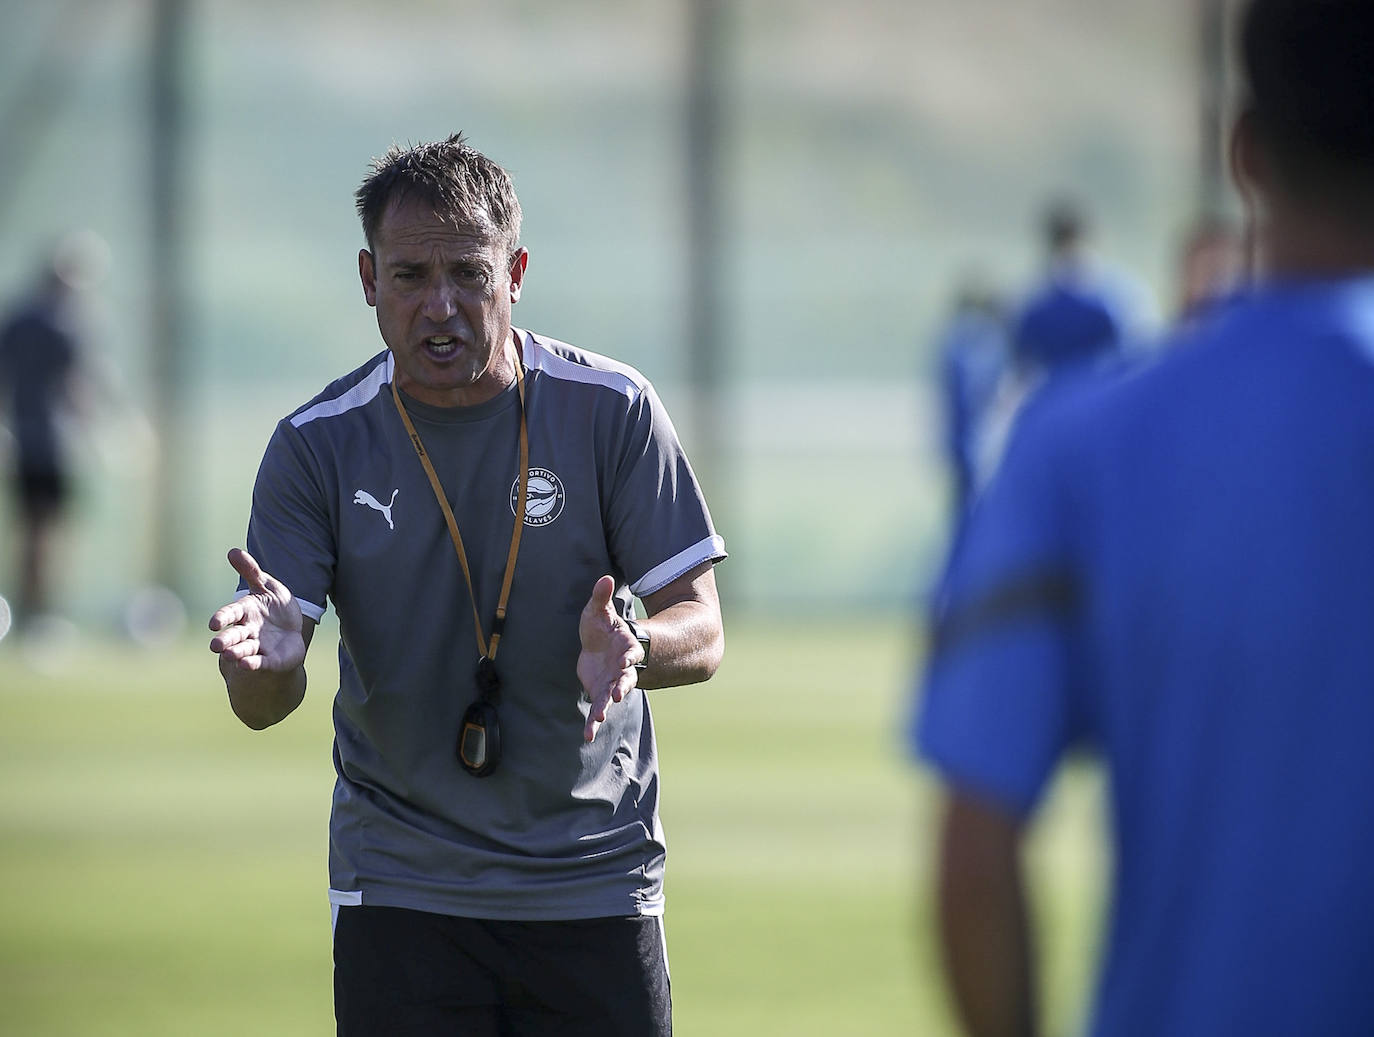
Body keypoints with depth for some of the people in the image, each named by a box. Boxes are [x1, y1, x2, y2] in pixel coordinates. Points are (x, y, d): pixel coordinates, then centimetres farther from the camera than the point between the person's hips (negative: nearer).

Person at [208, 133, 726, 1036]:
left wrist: (631, 649, -30)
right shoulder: (318, 446, -5)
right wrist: (266, 662, -33)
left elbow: (701, 634, -6)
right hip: (401, 885, 0)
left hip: (596, 883, 0)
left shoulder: (613, 409, -6)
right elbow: (264, 707, -8)